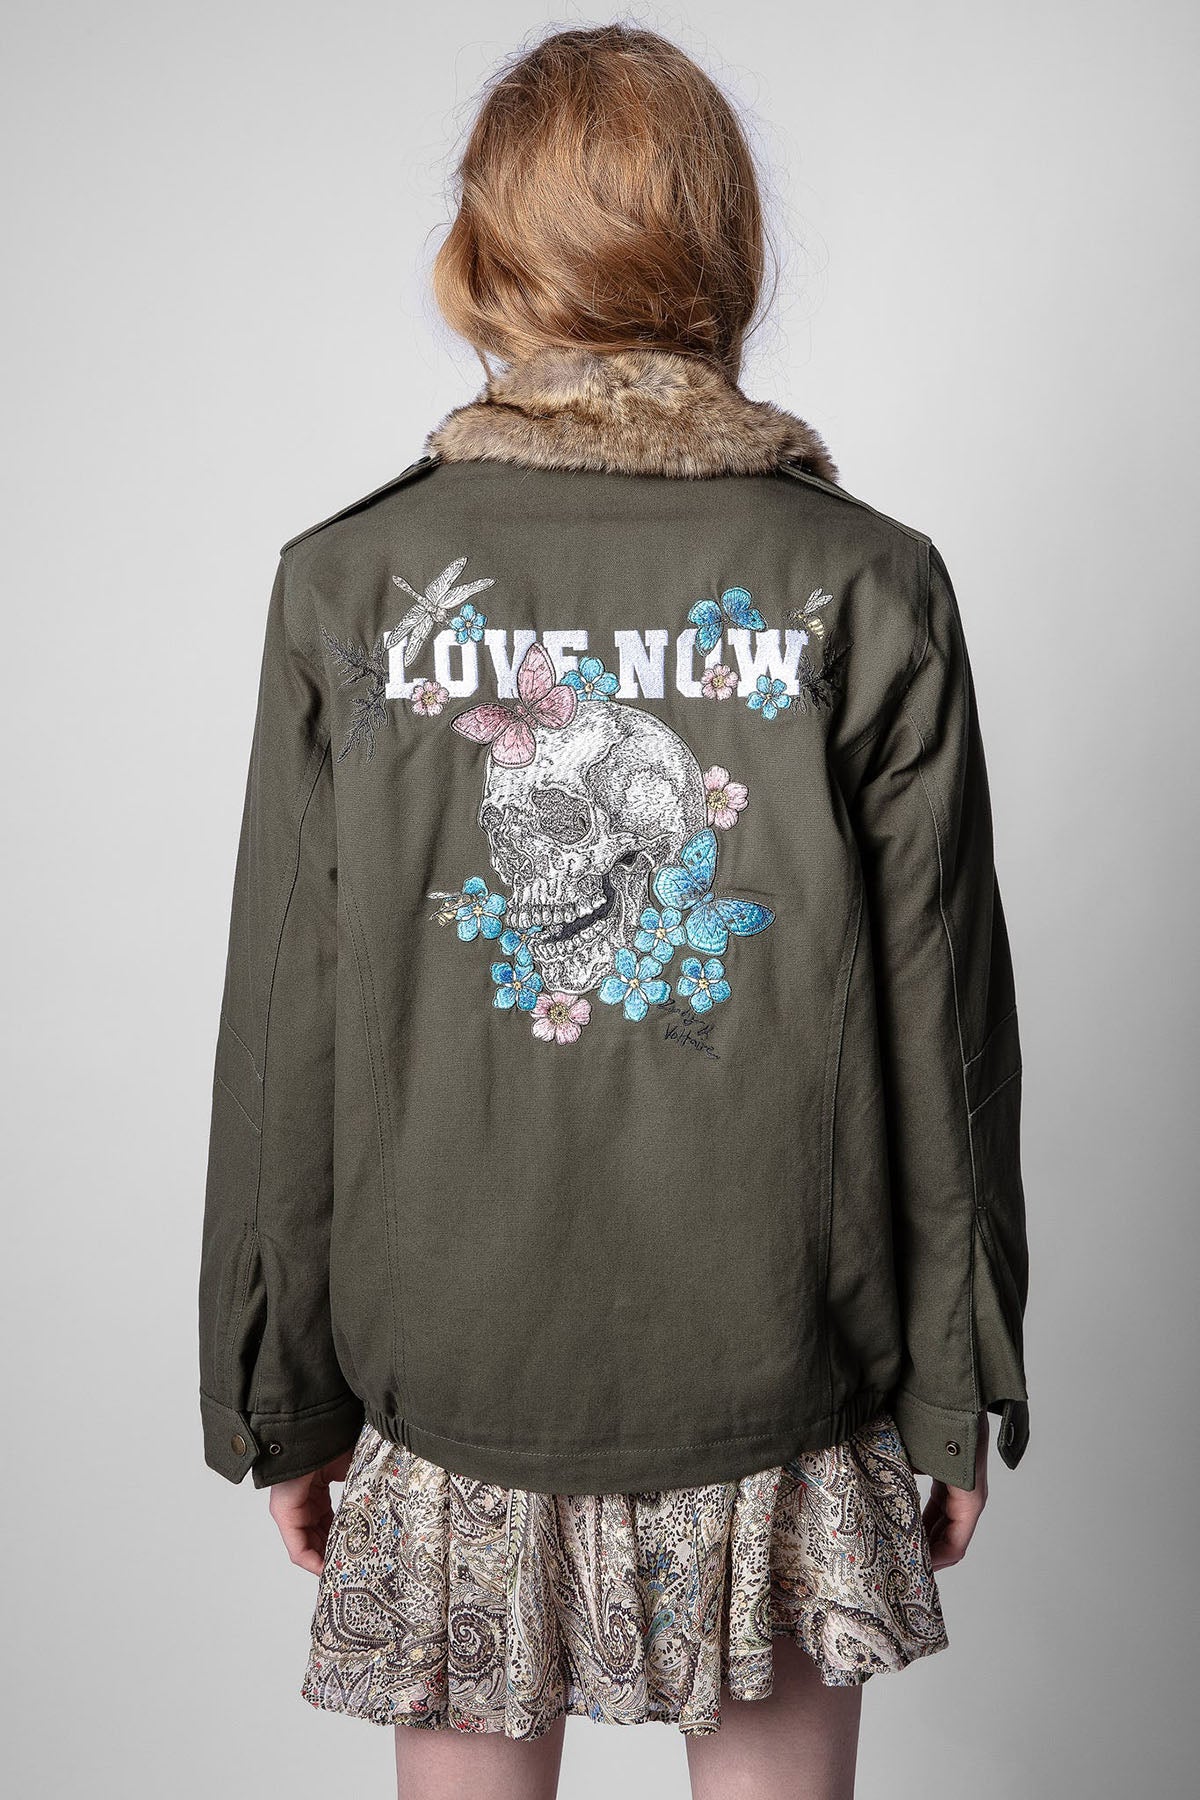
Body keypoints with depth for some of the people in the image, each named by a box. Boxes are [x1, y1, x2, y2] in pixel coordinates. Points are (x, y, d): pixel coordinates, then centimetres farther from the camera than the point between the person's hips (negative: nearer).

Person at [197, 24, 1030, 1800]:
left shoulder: (349, 584, -7)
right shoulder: (869, 588, -8)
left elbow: (282, 1042, -4)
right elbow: (944, 1034, -5)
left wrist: (278, 1397, 7)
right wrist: (959, 1389, 7)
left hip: (448, 1379, 1)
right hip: (779, 1386, 0)